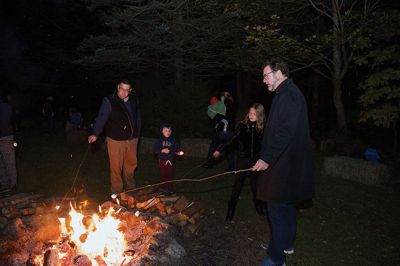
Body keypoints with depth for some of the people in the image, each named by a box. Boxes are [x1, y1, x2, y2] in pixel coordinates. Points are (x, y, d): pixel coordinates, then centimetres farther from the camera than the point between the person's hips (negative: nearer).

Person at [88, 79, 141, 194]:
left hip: (132, 139, 5)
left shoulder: (134, 100, 4)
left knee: (131, 163, 19)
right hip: (116, 140, -5)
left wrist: (137, 133, 15)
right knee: (116, 167, 1)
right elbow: (101, 118, -21)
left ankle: (130, 187, 41)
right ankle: (117, 191, 19)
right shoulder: (109, 101, -13)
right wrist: (95, 134, -33)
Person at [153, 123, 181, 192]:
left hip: (170, 160, 1)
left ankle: (170, 187, 20)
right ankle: (163, 187, 20)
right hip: (162, 160, -1)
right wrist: (162, 150, -21)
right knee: (163, 174, 5)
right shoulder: (159, 140, -5)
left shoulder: (173, 140, 0)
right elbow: (155, 149, -8)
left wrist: (178, 152, -17)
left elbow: (176, 148, 5)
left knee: (170, 174, 6)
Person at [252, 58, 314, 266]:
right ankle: (287, 243, 38)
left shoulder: (289, 95, -18)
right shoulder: (288, 94, 15)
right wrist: (267, 157, 18)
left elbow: (285, 132, -26)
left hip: (284, 165, -11)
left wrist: (267, 158, -22)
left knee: (277, 208, -2)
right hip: (286, 163, 11)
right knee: (287, 205, 22)